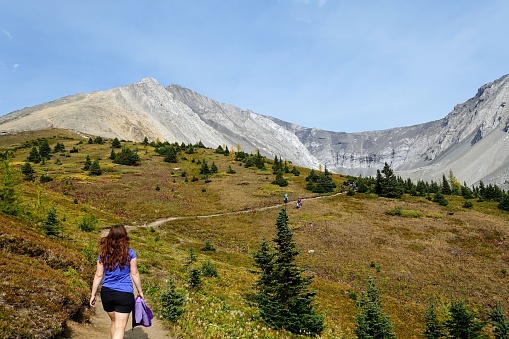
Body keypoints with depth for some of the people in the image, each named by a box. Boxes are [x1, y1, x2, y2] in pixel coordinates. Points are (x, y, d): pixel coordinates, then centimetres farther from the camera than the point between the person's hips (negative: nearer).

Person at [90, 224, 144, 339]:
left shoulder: (103, 254, 2)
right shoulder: (130, 253, -6)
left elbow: (98, 275, 2)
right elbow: (134, 274, -3)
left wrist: (93, 295, 10)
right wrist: (140, 291, 7)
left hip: (106, 293, 4)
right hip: (124, 294, -4)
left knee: (114, 322, 24)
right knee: (120, 327, 0)